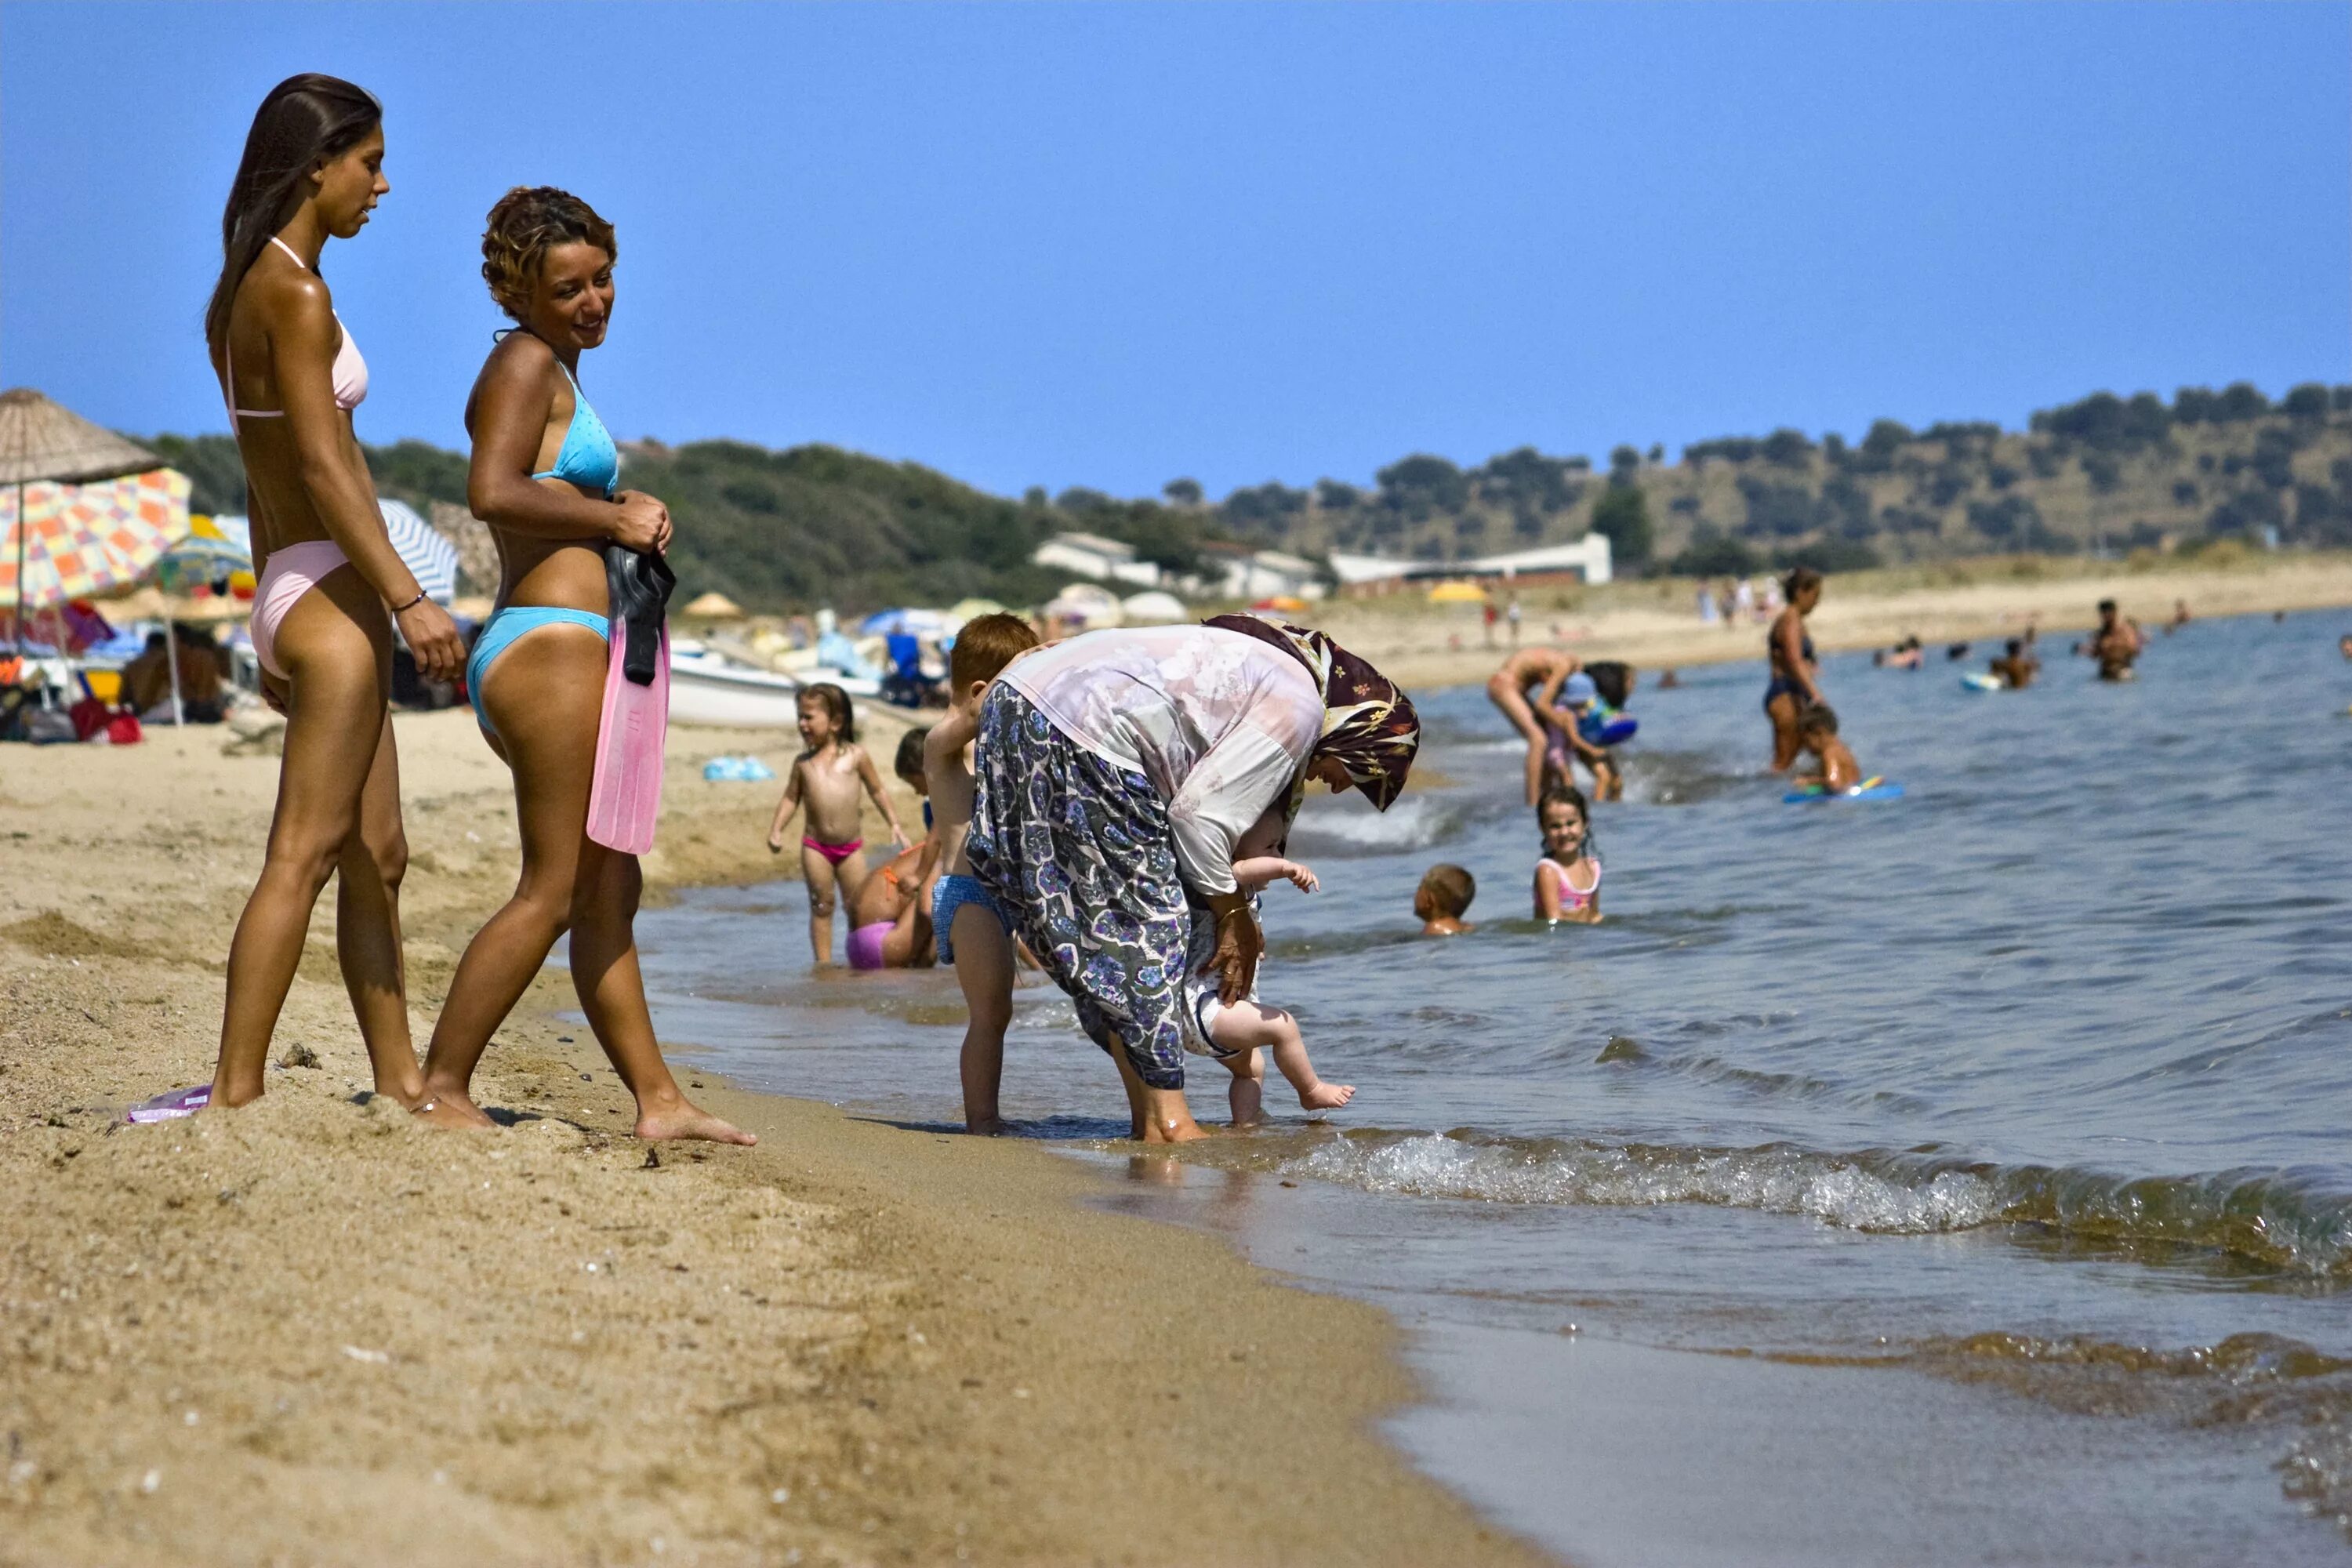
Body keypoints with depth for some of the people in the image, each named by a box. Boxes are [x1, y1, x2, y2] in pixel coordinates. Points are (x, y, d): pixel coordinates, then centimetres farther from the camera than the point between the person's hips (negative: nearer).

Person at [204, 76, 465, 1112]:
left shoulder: (241, 295, 16)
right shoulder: (295, 293, -12)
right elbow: (320, 463, -20)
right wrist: (409, 598, -23)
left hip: (296, 596, 10)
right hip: (331, 594, -10)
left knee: (377, 856, 13)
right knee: (302, 857, -11)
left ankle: (401, 1082, 18)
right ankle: (235, 1095, -13)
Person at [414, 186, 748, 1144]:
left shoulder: (554, 371, 22)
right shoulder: (528, 362, -8)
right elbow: (493, 493, -22)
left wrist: (627, 518, 10)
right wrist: (613, 519, -13)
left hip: (554, 651, 10)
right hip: (548, 642, -10)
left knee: (610, 888, 11)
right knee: (550, 892, -9)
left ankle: (657, 1100, 16)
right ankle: (440, 1090, -7)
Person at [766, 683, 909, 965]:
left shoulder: (855, 755, 2)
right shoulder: (803, 762, 6)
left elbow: (877, 791, 10)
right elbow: (791, 798, 11)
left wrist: (894, 823, 5)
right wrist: (776, 829, -3)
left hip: (850, 847, -1)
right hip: (816, 847, 1)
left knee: (859, 906, 2)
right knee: (821, 906, 2)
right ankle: (823, 961, 5)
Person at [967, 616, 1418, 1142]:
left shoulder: (1269, 669, 23)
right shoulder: (1301, 708, -6)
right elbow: (1200, 813, -10)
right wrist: (1235, 916, 3)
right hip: (1075, 739, -10)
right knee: (1148, 927, -4)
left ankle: (1146, 1114, 16)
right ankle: (1165, 1120, -2)